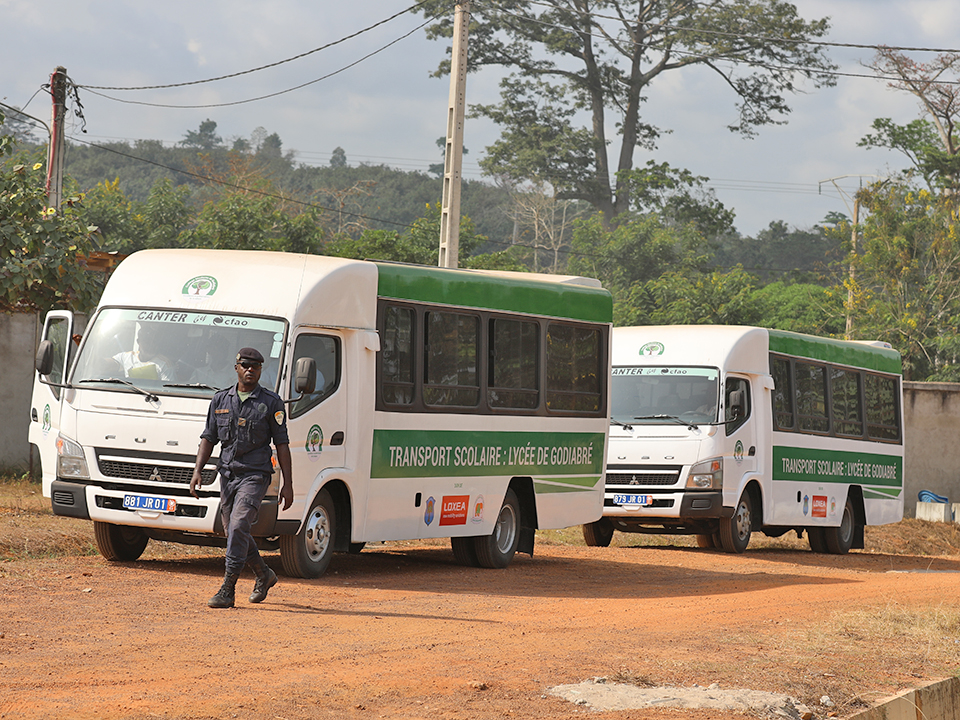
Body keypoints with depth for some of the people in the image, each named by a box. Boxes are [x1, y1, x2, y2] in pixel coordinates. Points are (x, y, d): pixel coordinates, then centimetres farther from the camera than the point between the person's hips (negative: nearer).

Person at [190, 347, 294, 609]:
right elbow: (208, 438, 12)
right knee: (234, 531, 11)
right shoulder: (221, 400, 9)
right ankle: (264, 575, 34)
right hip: (227, 474, 5)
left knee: (238, 528, -18)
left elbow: (282, 444, -1)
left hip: (255, 474, -5)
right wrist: (197, 470, 0)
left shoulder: (271, 402, -2)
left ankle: (228, 590, -17)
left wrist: (288, 484, -4)